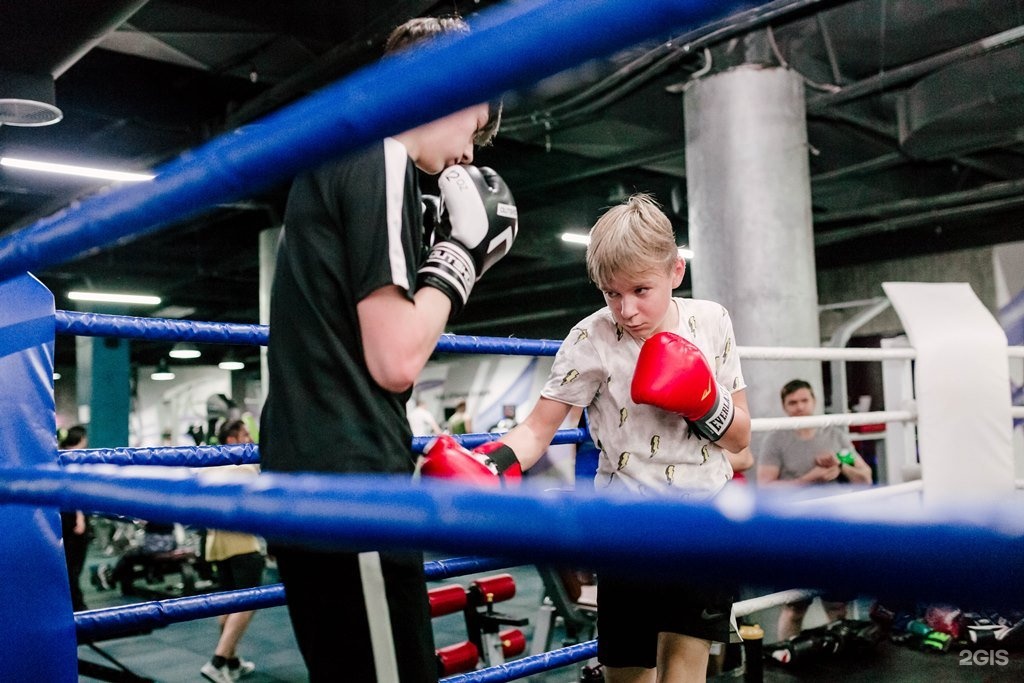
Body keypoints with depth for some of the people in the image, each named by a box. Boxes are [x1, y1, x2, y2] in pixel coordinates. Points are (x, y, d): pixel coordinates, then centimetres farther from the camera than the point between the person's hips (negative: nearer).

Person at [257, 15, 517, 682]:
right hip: (350, 485, -10)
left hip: (306, 477, 10)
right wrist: (462, 249, -3)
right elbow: (396, 360, -16)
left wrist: (457, 252, 15)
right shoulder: (381, 158, -10)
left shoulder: (335, 159, 20)